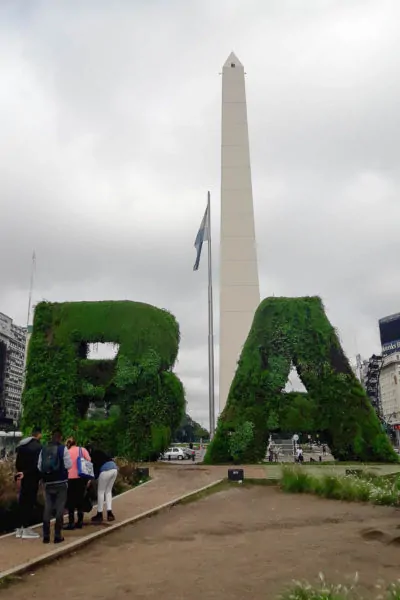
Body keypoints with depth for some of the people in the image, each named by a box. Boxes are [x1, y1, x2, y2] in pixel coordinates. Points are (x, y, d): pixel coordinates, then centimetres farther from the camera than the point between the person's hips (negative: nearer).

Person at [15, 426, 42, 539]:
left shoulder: (21, 445, 11)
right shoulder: (38, 446, -12)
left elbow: (18, 462, 13)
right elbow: (37, 463, -16)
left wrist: (19, 474, 15)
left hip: (23, 477, 7)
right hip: (32, 477, -7)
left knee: (22, 502, 12)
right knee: (29, 502, -3)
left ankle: (20, 528, 17)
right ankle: (26, 530, 0)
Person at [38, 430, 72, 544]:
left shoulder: (43, 450, 3)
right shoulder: (63, 449, -8)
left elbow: (39, 467, 6)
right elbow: (68, 465, -9)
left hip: (48, 483, 3)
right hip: (61, 483, -3)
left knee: (47, 508, 9)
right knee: (59, 508, 3)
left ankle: (46, 536, 11)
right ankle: (58, 536, 4)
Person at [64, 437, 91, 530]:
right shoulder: (82, 450, 7)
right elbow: (89, 461, 0)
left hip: (71, 478, -2)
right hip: (82, 477, 2)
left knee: (71, 501, 6)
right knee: (80, 499, 12)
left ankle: (71, 523, 3)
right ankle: (80, 522, 15)